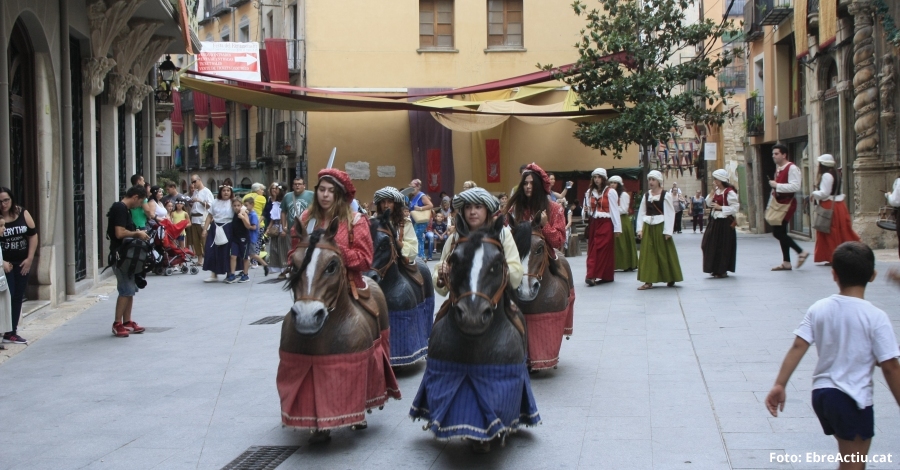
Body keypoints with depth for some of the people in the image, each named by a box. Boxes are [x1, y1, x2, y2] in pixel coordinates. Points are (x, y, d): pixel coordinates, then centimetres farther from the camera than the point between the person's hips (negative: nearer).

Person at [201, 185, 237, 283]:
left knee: (226, 251, 0)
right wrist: (205, 229, 5)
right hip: (215, 228, 3)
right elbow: (209, 216, 10)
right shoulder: (215, 202, 10)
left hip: (227, 229, -3)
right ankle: (213, 275, 10)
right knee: (212, 251, 1)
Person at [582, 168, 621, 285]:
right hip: (593, 224, 5)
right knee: (593, 249, 1)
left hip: (606, 224, -5)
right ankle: (592, 275, 1)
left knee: (604, 249, -7)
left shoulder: (610, 192, -5)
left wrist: (617, 228, -9)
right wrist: (586, 212, -9)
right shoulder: (589, 192, 12)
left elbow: (614, 210, -6)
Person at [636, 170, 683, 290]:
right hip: (648, 227, 5)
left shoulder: (666, 195, -5)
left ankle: (671, 279, 18)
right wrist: (640, 229, 0)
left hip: (660, 227, -4)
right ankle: (648, 281, 4)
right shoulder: (646, 195, 9)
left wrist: (667, 231, -13)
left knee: (664, 254, 3)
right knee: (647, 254, 1)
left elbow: (670, 214, -8)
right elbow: (641, 213, 9)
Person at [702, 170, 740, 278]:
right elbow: (709, 203, 16)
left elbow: (735, 208, -17)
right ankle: (716, 269, 22)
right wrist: (711, 194, -1)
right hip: (715, 221, 8)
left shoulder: (729, 192, -14)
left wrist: (720, 207, -18)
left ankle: (722, 270, 10)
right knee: (712, 245, 10)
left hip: (724, 222, -8)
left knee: (722, 247, -1)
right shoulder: (716, 191, 11)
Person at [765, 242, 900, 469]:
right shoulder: (876, 317, -13)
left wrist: (779, 385, -6)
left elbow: (798, 347, -6)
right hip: (853, 400, -5)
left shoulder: (818, 309, -1)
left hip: (820, 393, 6)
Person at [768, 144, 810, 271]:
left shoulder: (792, 168, -13)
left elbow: (795, 186, -25)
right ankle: (786, 263, 15)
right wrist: (770, 205, 21)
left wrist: (777, 185, -24)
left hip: (787, 203, -10)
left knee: (778, 232, -12)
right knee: (780, 232, 9)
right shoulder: (778, 168, 16)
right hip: (779, 203, 10)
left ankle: (801, 252, 0)